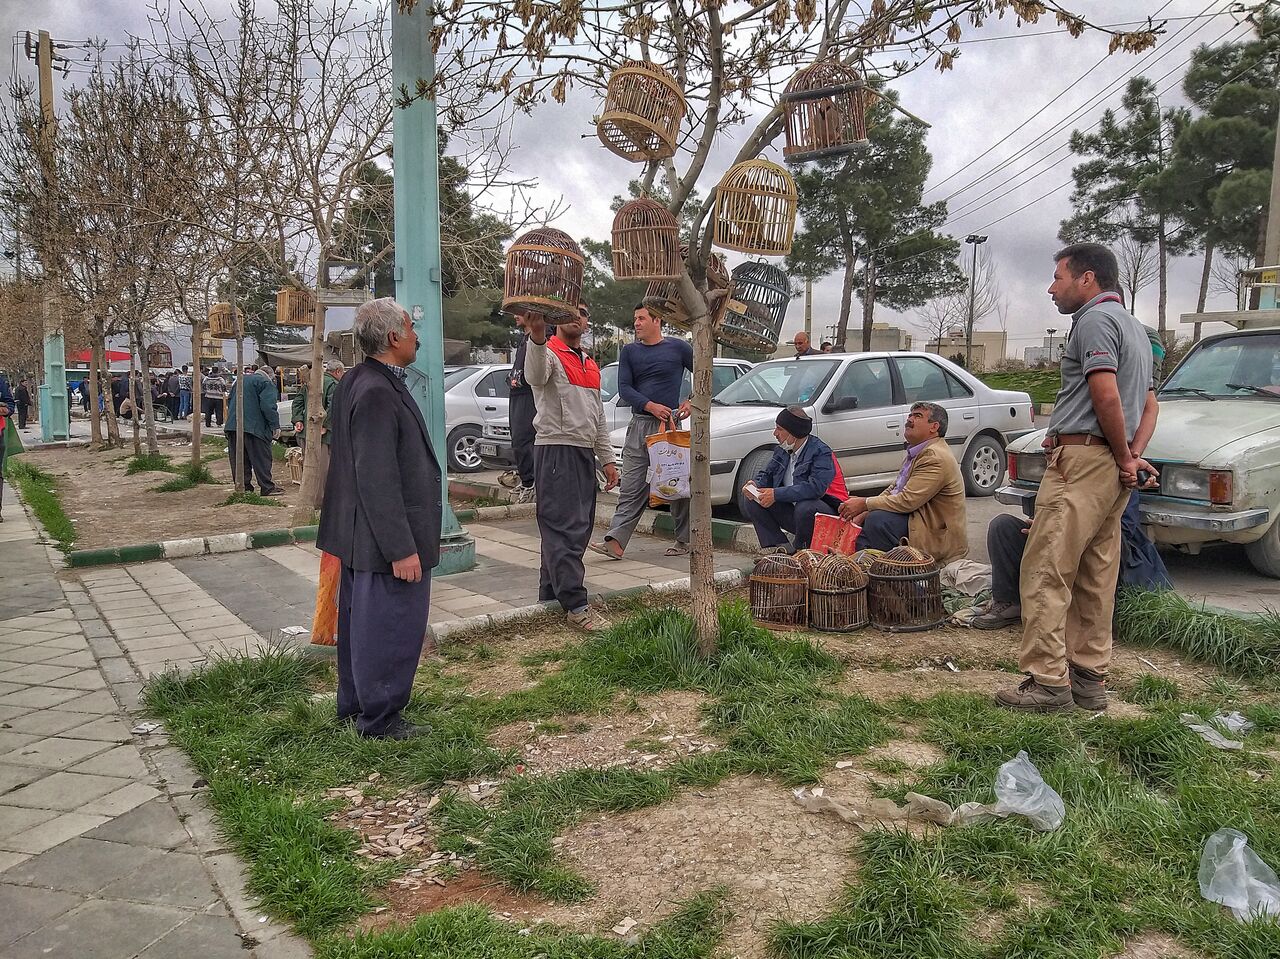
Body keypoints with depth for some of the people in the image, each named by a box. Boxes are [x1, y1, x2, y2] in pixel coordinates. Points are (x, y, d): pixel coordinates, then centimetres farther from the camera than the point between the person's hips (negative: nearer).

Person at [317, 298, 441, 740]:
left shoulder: (354, 383, 9)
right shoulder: (377, 393, -23)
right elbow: (378, 479, -25)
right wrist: (402, 549, -22)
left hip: (361, 537, 11)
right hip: (386, 540, -11)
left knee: (361, 620, 20)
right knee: (391, 627, 3)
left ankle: (354, 705, 35)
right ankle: (380, 719, 16)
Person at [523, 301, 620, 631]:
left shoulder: (590, 365, 21)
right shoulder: (549, 354, -5)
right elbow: (535, 376, -31)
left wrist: (607, 458, 19)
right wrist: (537, 339, -50)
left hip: (585, 452, 9)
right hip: (556, 449, -9)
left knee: (579, 527, 10)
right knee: (565, 529, -10)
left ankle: (551, 592, 20)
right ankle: (575, 604, -10)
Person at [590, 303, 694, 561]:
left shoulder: (677, 348, 3)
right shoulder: (629, 352, 11)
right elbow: (624, 388, 2)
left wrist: (691, 402, -3)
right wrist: (651, 406, -12)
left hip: (669, 424, -3)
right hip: (639, 424, 3)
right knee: (631, 487, -3)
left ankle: (684, 540, 14)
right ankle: (616, 542, -8)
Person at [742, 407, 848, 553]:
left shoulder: (821, 452, -18)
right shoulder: (783, 450, 7)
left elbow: (816, 488, -32)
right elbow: (767, 474, 16)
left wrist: (776, 494, -32)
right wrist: (755, 485, -11)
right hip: (794, 511, 8)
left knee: (805, 508, -41)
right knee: (753, 501, -4)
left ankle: (800, 551, -14)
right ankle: (780, 546, -11)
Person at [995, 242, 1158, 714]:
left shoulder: (1096, 318, -8)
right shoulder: (1133, 326, 25)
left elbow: (1106, 396, -19)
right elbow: (1149, 405, 22)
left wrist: (1124, 459, -9)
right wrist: (1133, 455, 7)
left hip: (1081, 458, -10)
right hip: (1112, 468, 10)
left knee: (1044, 573, -9)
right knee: (1095, 579, 12)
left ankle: (1049, 682, -9)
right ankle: (1090, 678, 17)